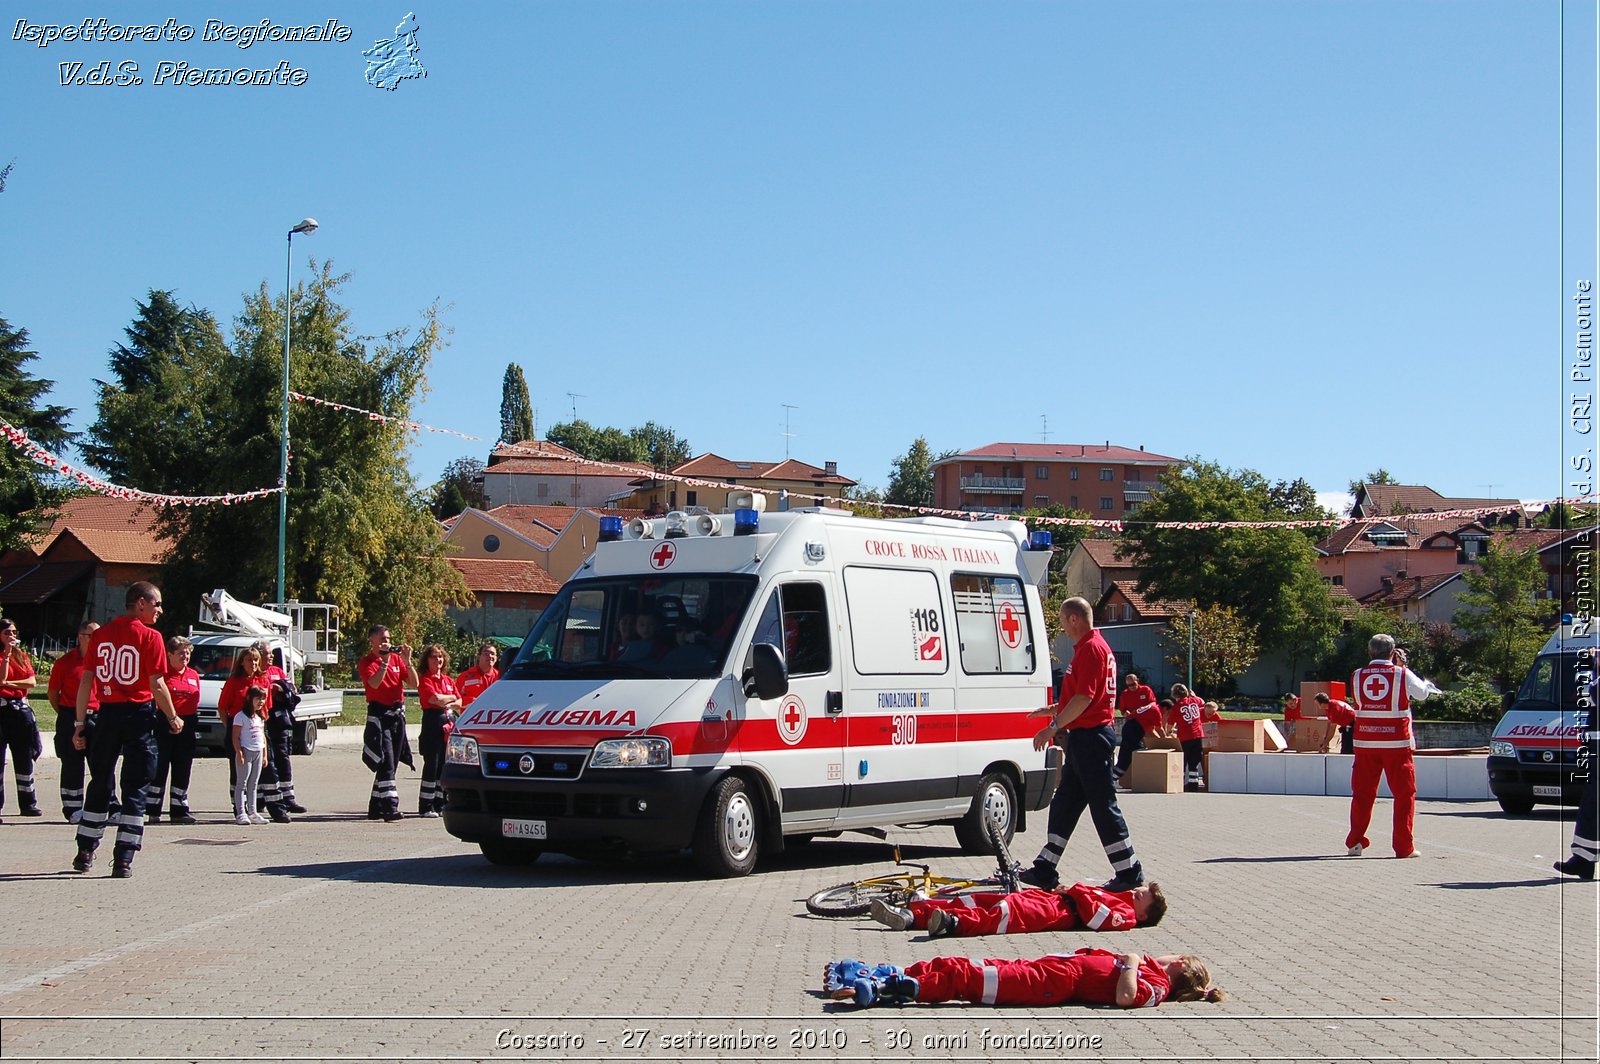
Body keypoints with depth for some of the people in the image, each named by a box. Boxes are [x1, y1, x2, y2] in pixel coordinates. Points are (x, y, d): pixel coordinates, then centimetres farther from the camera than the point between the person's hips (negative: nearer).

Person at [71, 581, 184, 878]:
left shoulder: (101, 634, 5)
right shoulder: (150, 637, -8)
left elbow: (86, 681, 4)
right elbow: (157, 686, -12)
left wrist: (80, 723, 8)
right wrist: (173, 718, 2)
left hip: (107, 714, 4)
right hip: (139, 715, -4)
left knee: (100, 784, 17)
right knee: (134, 788, 3)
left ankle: (85, 853, 22)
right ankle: (123, 859, -1)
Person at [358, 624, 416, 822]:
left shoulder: (396, 658, 12)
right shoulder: (366, 663, -2)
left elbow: (414, 683, 5)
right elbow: (374, 683, -21)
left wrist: (407, 661, -7)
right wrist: (385, 661, -21)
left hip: (398, 714, 6)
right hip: (379, 714, -6)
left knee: (390, 764, 9)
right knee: (386, 763, -13)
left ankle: (376, 808, 18)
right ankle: (390, 807, -18)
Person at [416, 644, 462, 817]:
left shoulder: (448, 680, 17)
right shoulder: (425, 680, -3)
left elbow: (459, 702, 13)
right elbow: (435, 698, -18)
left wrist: (448, 704, -8)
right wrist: (451, 698, -1)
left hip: (449, 721, 6)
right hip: (433, 723, -6)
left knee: (446, 765, 6)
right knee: (432, 764, -7)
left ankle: (440, 803, 13)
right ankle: (426, 807, -3)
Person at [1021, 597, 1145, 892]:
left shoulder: (1090, 648, -15)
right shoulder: (1094, 646, 18)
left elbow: (1084, 697, -22)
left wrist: (1054, 726, -19)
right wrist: (1055, 710, 32)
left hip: (1090, 736, -11)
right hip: (1085, 737, 11)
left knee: (1103, 806, -5)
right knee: (1064, 804, 12)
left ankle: (1129, 873, 1)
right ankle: (1045, 870, 16)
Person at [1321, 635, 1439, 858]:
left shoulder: (1357, 676, 3)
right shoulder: (1402, 674, -4)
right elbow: (1422, 693, 11)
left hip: (1366, 743, 3)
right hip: (1397, 743, -3)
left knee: (1362, 792, 12)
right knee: (1404, 793, 5)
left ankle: (1355, 842, 13)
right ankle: (1404, 847, 1)